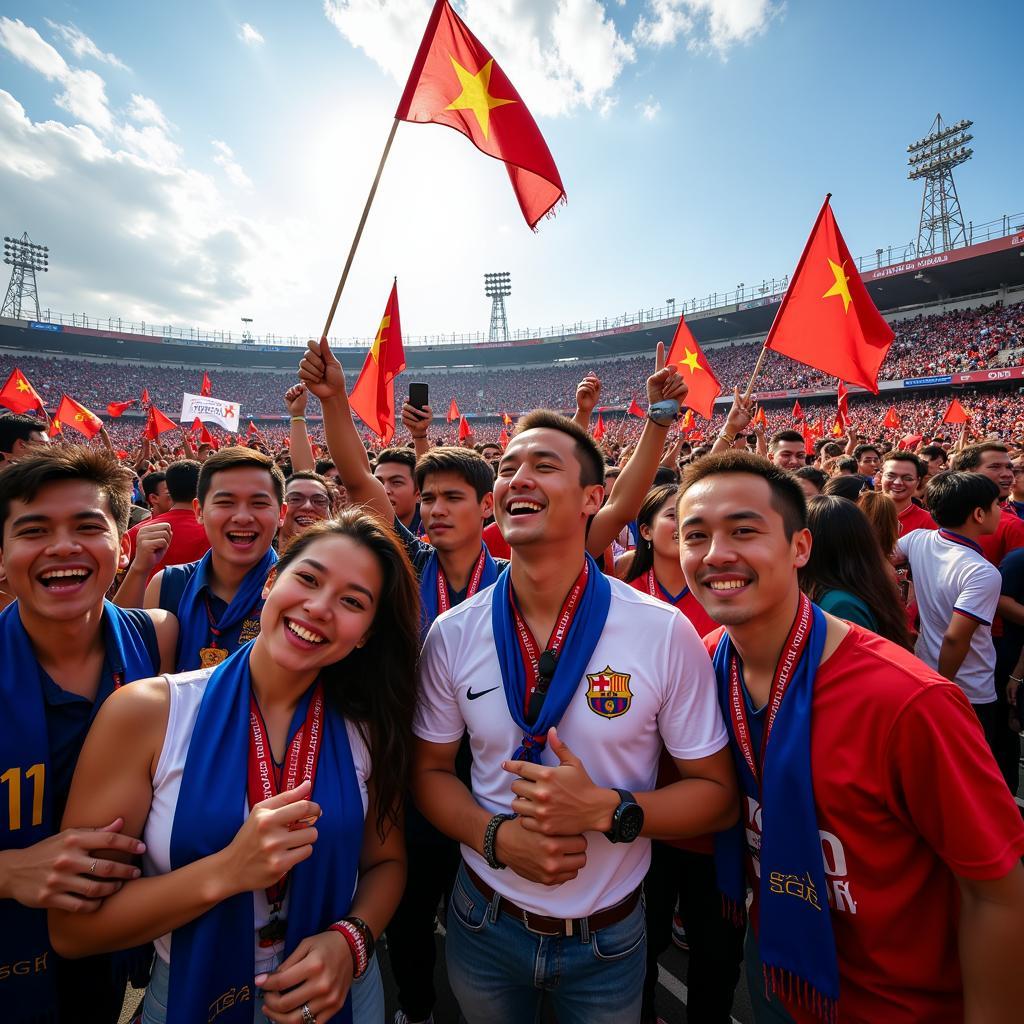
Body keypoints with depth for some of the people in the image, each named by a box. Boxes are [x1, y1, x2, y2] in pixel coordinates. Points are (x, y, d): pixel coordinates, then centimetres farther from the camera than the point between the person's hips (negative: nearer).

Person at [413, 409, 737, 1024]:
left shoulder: (666, 634, -19)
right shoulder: (453, 634, -12)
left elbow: (717, 794, -10)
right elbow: (431, 770, -1)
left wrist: (605, 808, -25)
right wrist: (496, 835, -18)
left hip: (608, 937, -1)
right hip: (485, 921, 2)